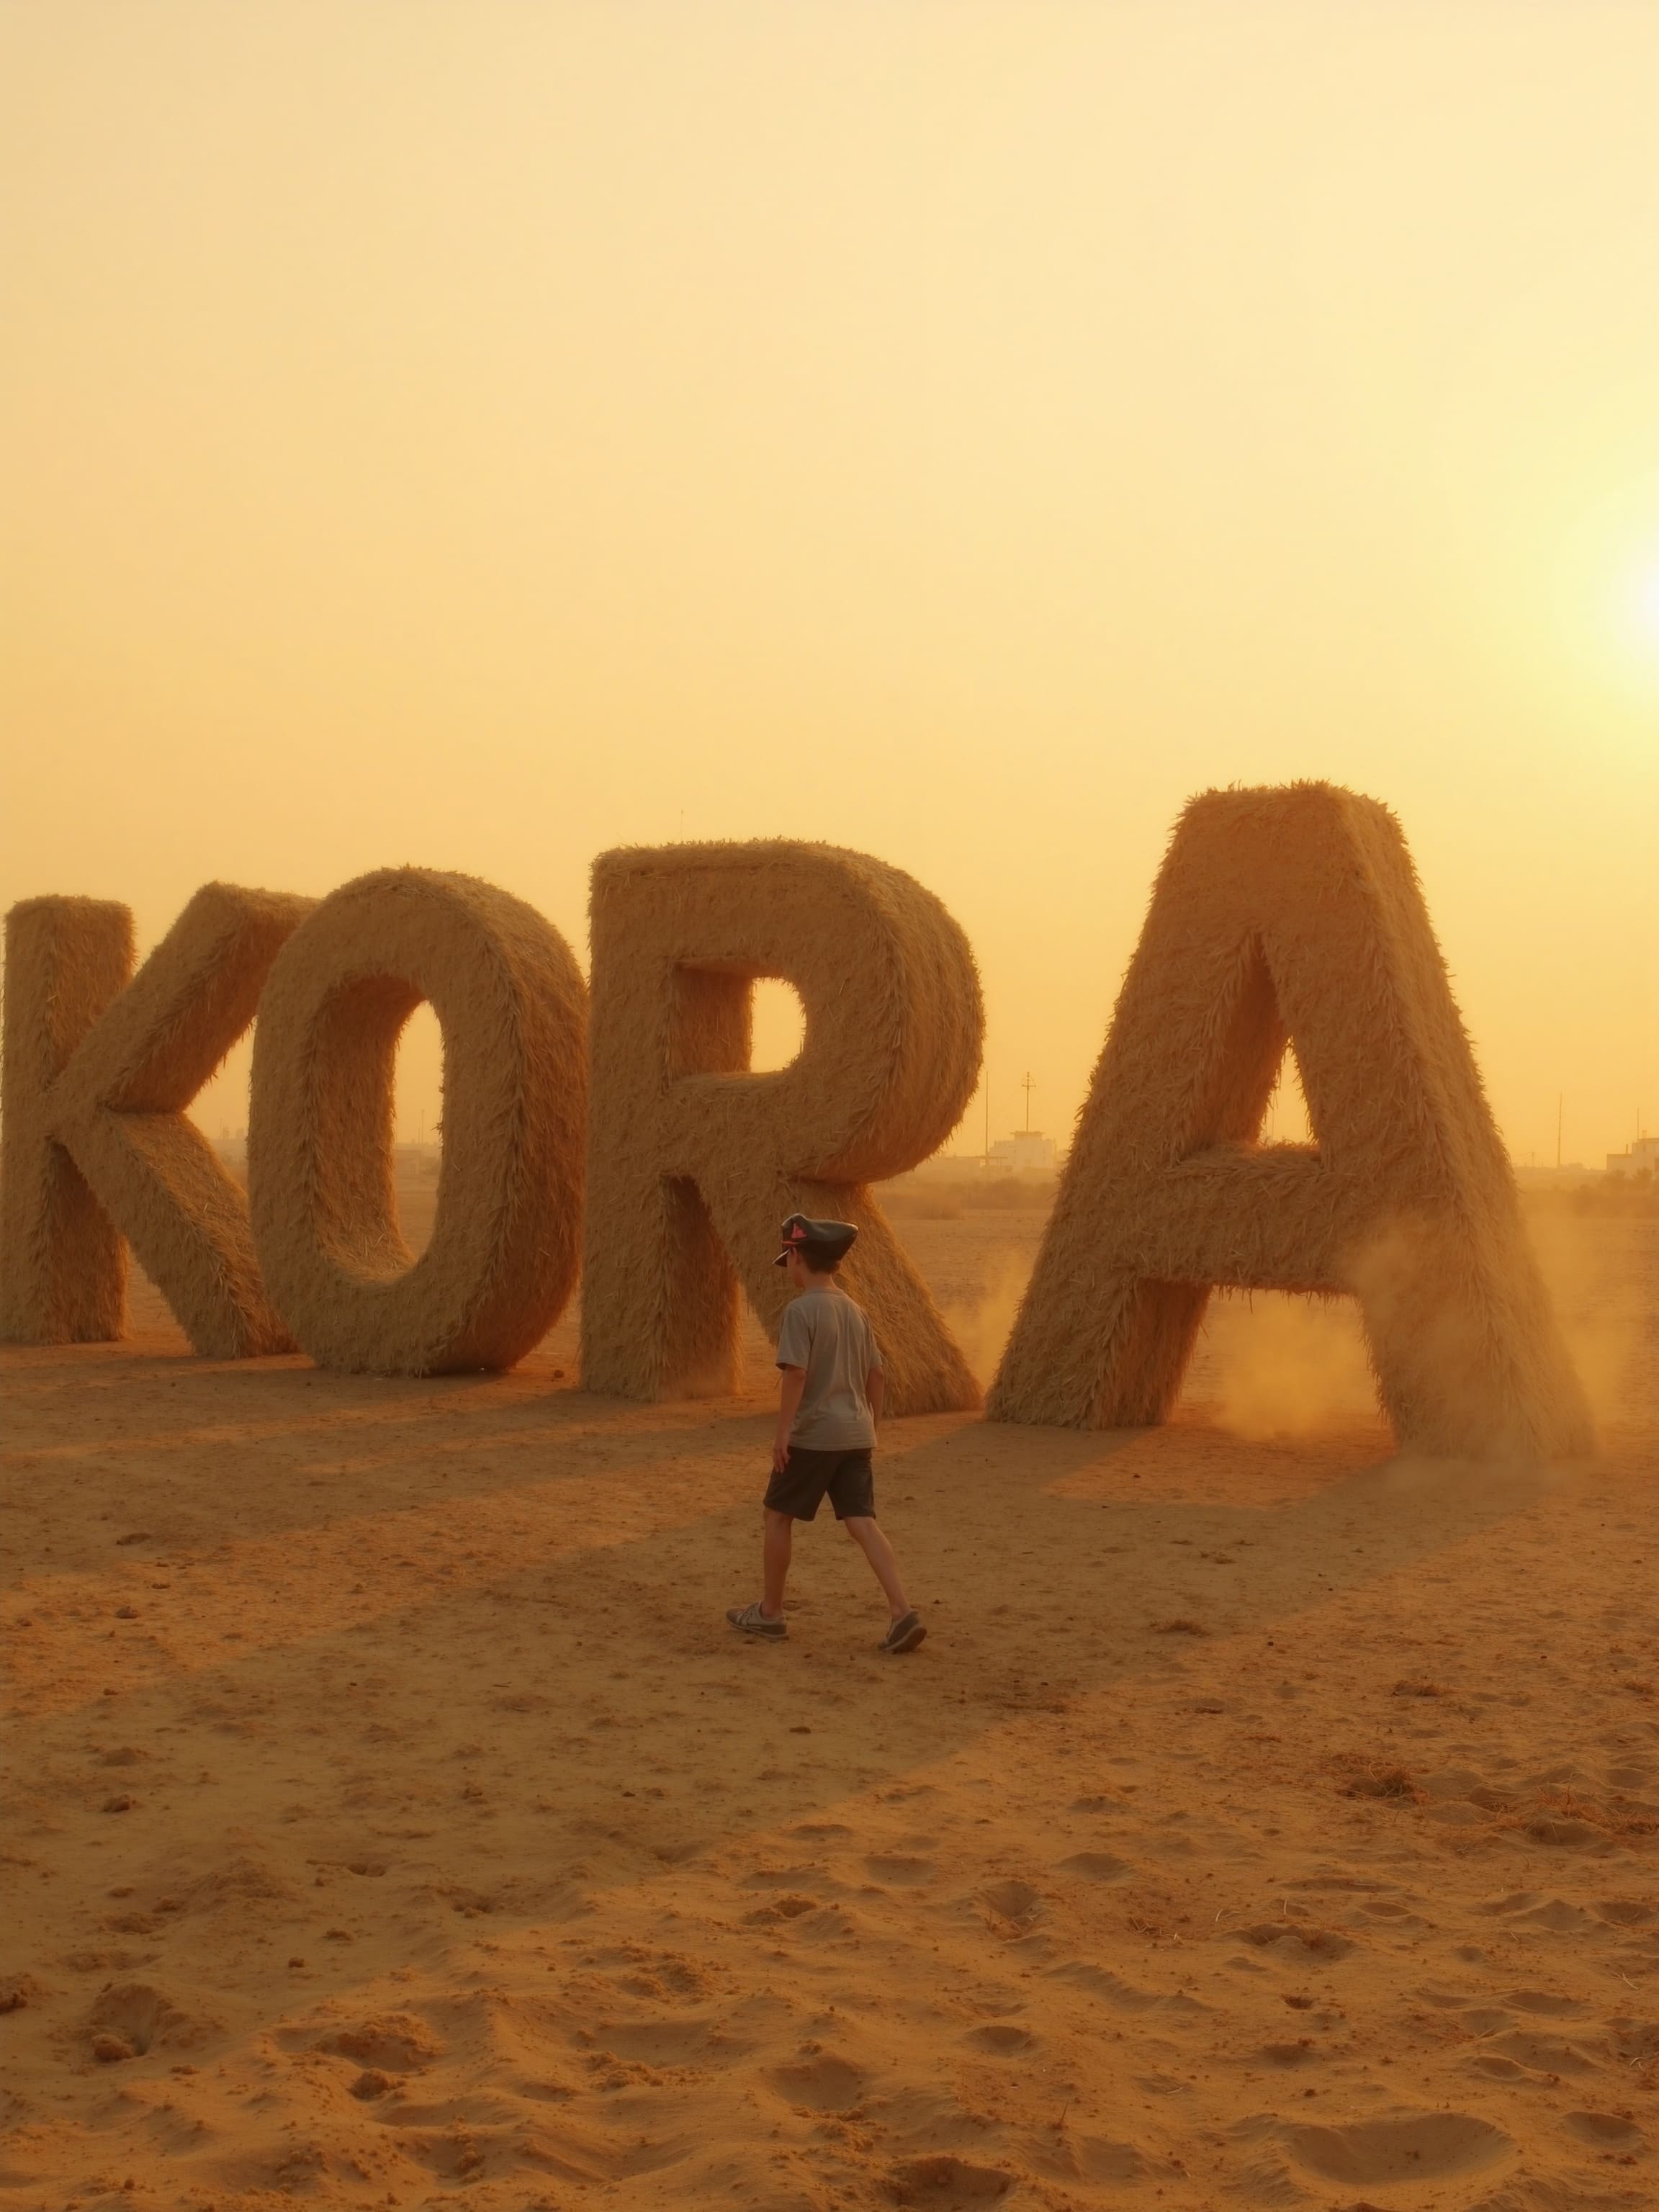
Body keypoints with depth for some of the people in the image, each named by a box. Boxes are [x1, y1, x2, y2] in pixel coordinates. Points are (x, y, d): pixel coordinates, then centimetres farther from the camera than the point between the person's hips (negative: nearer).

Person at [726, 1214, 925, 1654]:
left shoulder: (801, 1310, -11)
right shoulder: (853, 1311, 12)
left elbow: (796, 1372, -19)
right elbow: (875, 1373, 15)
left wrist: (782, 1431, -18)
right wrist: (873, 1426, 23)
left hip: (813, 1435, -6)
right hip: (855, 1435, 7)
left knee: (778, 1516, 10)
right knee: (863, 1522, 1)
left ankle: (769, 1612, 19)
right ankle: (902, 1612, -12)